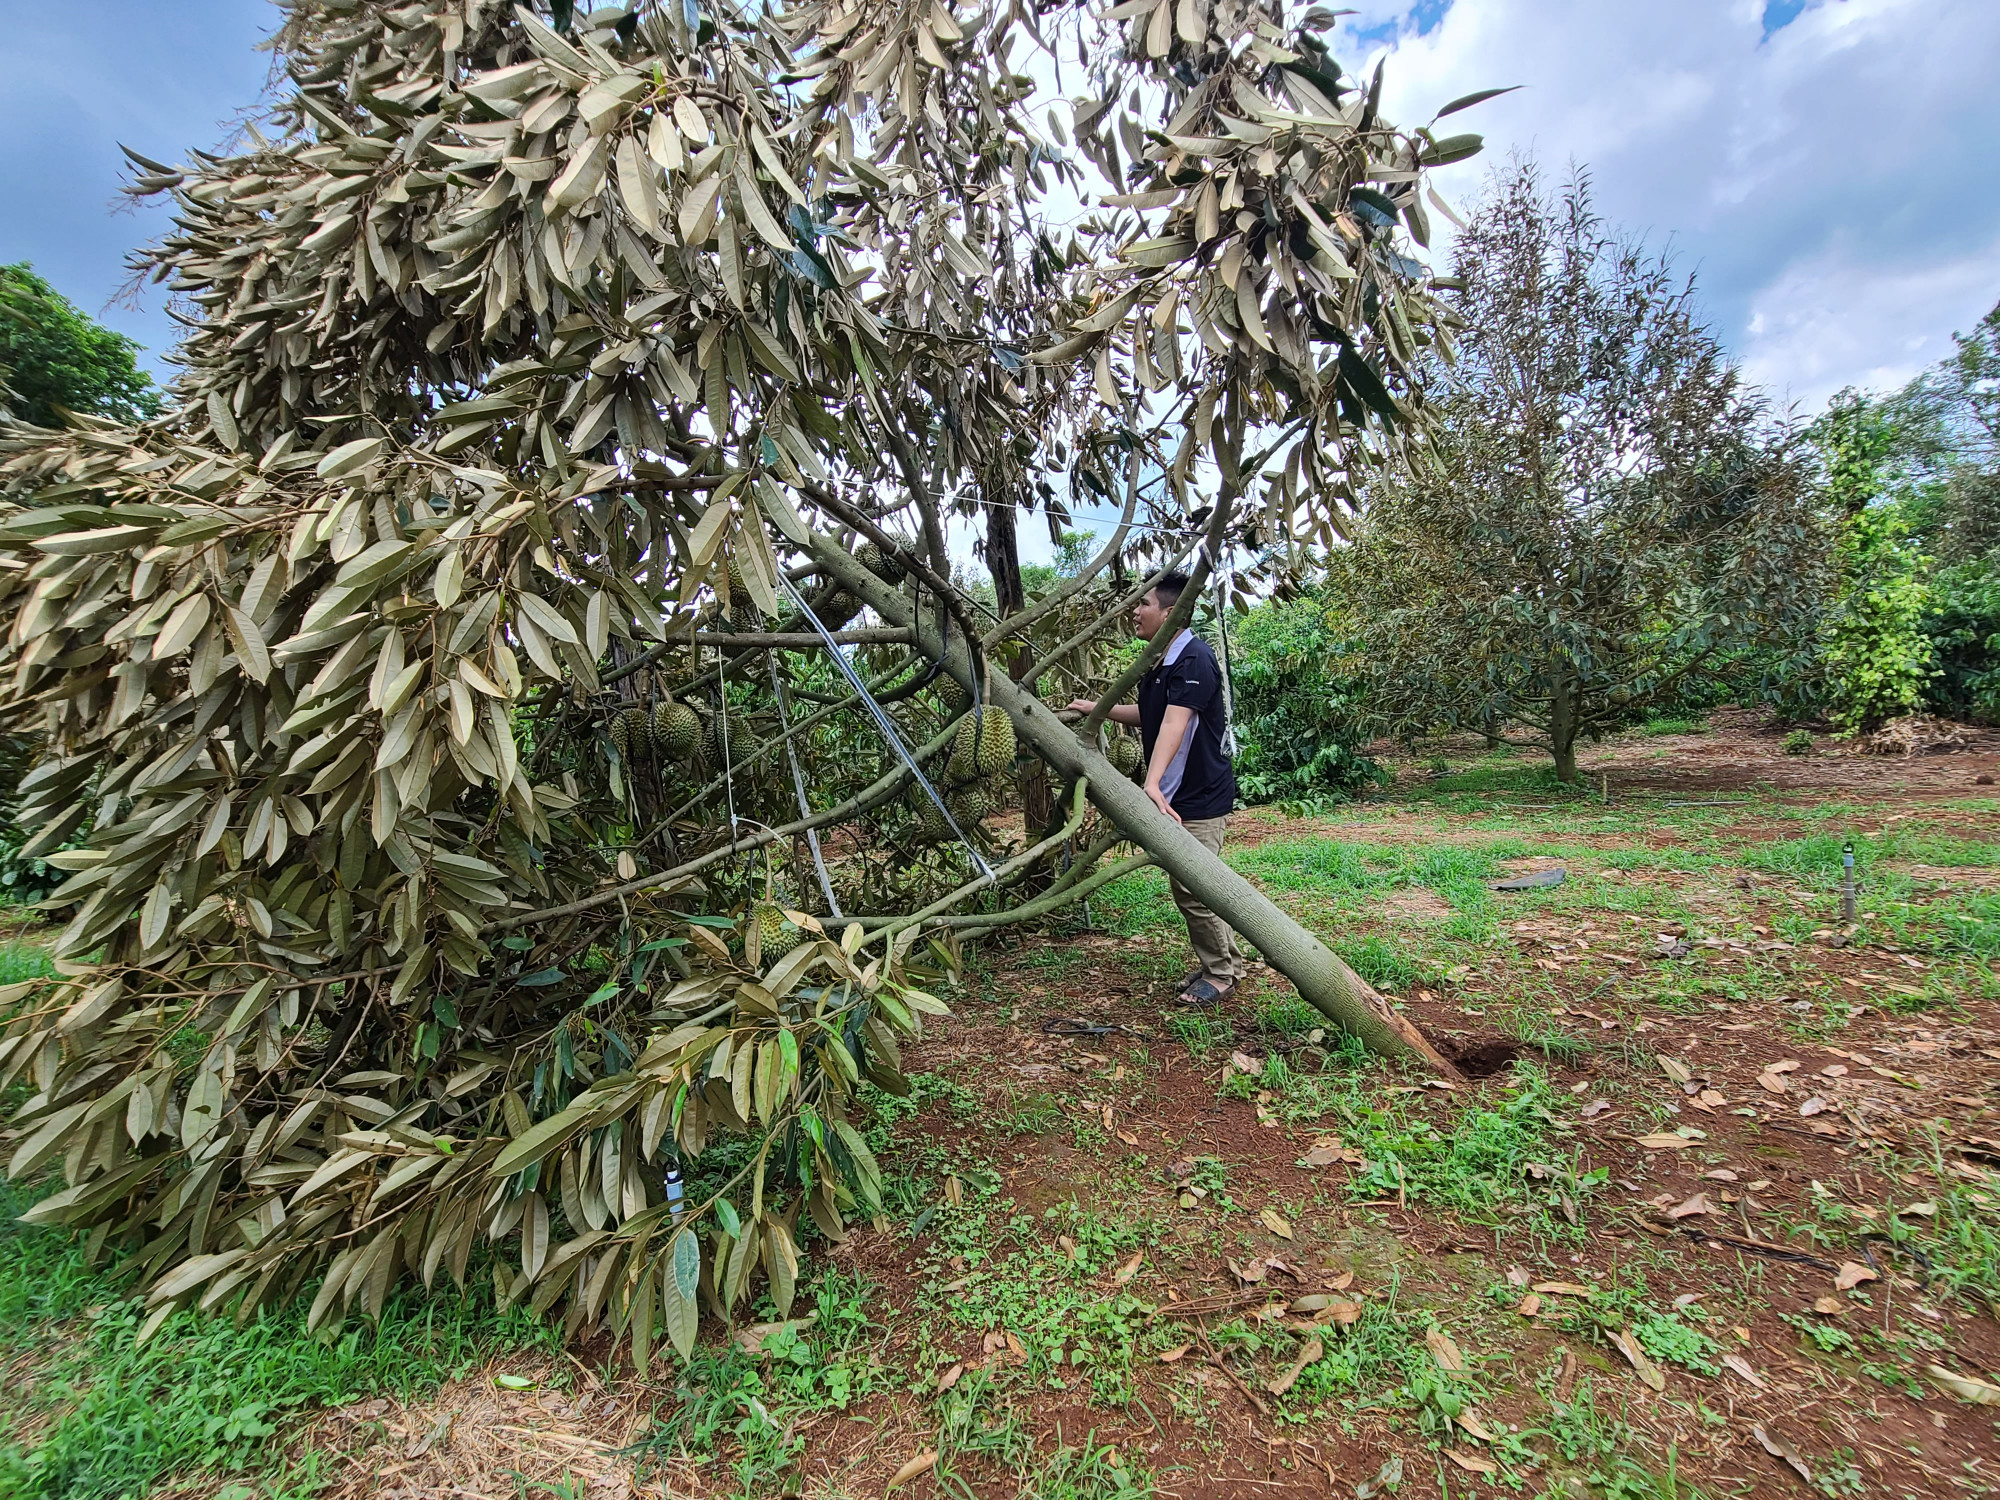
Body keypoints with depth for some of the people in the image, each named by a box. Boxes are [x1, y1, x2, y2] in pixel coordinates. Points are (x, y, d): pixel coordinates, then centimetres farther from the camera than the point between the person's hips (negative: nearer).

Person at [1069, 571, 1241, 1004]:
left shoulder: (1193, 659, -19)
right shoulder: (1159, 663, 11)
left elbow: (1175, 722, -33)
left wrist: (1152, 782, -43)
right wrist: (1099, 708, 20)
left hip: (1200, 798, -10)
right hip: (1176, 795, 10)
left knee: (1193, 887, -4)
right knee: (1188, 885, 17)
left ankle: (1220, 972, 14)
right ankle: (1226, 962, 32)